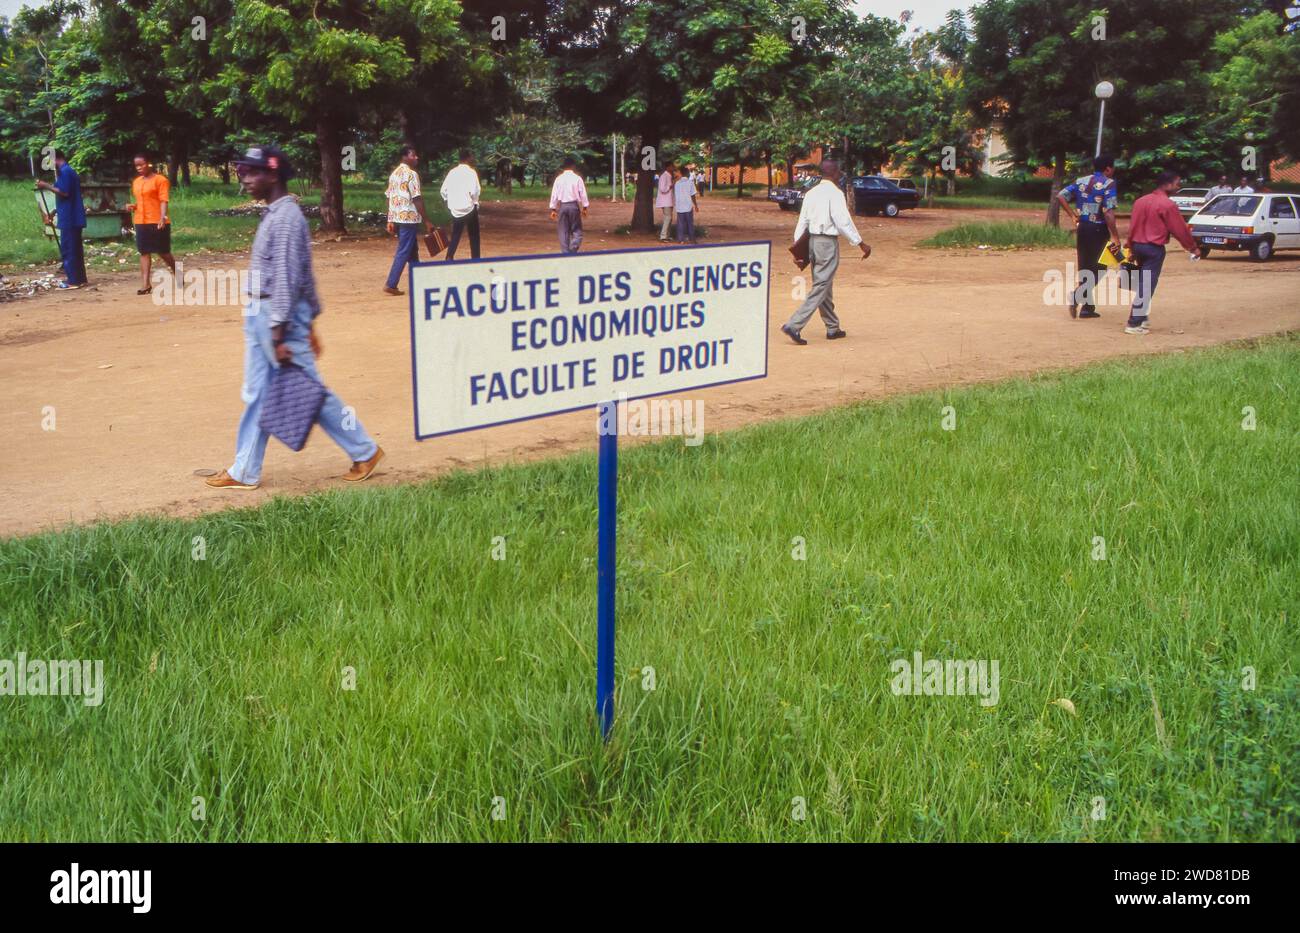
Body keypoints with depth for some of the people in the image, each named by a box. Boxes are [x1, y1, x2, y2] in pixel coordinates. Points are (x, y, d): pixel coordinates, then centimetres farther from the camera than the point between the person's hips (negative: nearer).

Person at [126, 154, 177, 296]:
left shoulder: (160, 180, -6)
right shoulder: (136, 181, 15)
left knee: (163, 252, 2)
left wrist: (163, 217, -28)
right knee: (144, 252, 2)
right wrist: (133, 206, 4)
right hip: (141, 222, 6)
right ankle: (145, 284, 1)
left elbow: (163, 200, -14)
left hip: (157, 222, -6)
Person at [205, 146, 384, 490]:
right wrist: (308, 323, 20)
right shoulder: (275, 214, 13)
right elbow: (304, 276, 17)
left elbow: (286, 278, -21)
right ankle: (245, 471, 18)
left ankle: (365, 451, 12)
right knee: (256, 396, 12)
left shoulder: (286, 218, -17)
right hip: (260, 315, 10)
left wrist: (279, 335, -23)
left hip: (282, 316, -10)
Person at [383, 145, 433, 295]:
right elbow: (417, 199, -17)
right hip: (409, 218, -9)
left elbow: (389, 197, 13)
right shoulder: (411, 174, -12)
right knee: (403, 252, -5)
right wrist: (427, 221, -14)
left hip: (397, 218, 9)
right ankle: (390, 285, -7)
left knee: (412, 251, 18)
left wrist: (391, 220, 15)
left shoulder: (394, 174, 14)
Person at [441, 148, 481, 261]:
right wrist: (475, 201, 0)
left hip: (455, 210, 5)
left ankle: (449, 259, 4)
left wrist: (450, 202, 16)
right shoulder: (471, 172, -10)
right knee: (474, 237, 6)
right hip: (469, 209, -5)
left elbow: (443, 190, 4)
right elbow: (474, 191, -20)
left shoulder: (452, 172, 5)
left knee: (455, 236, 14)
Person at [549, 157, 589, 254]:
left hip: (562, 206, 2)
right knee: (577, 230, 4)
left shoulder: (559, 179, 2)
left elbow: (554, 194, 3)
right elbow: (583, 194, -3)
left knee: (563, 231, 9)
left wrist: (553, 209, 9)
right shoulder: (577, 178, -5)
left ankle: (565, 252, 8)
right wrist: (584, 208, 6)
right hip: (574, 205, -2)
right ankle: (573, 249, -16)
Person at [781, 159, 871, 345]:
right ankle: (794, 325, -16)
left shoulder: (811, 193, 9)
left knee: (823, 286, 16)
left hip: (812, 241, 8)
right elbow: (843, 221, -16)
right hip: (828, 243, -8)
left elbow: (802, 221, 10)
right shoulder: (835, 193, -13)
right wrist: (860, 243, -11)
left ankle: (832, 328, 26)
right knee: (820, 288, -7)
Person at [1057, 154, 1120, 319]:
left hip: (1082, 227, 6)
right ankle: (1078, 295, -19)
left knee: (1085, 267, 13)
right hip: (1098, 229, -6)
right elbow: (1108, 213, -19)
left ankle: (1086, 307, 17)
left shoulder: (1081, 181, 8)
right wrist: (1115, 236, -17)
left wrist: (1073, 216, 9)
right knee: (1099, 267, 3)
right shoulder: (1109, 184, -10)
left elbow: (1061, 196, 4)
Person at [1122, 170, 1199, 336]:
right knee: (1146, 286, -6)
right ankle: (1134, 324, -8)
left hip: (1138, 245, 8)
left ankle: (1141, 318, 22)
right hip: (1154, 249, -8)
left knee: (1141, 283, 17)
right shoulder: (1167, 205, -13)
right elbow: (1180, 229, -9)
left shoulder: (1141, 201, 9)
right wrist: (1193, 247, 3)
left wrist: (1131, 247, 18)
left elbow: (1132, 226, 12)